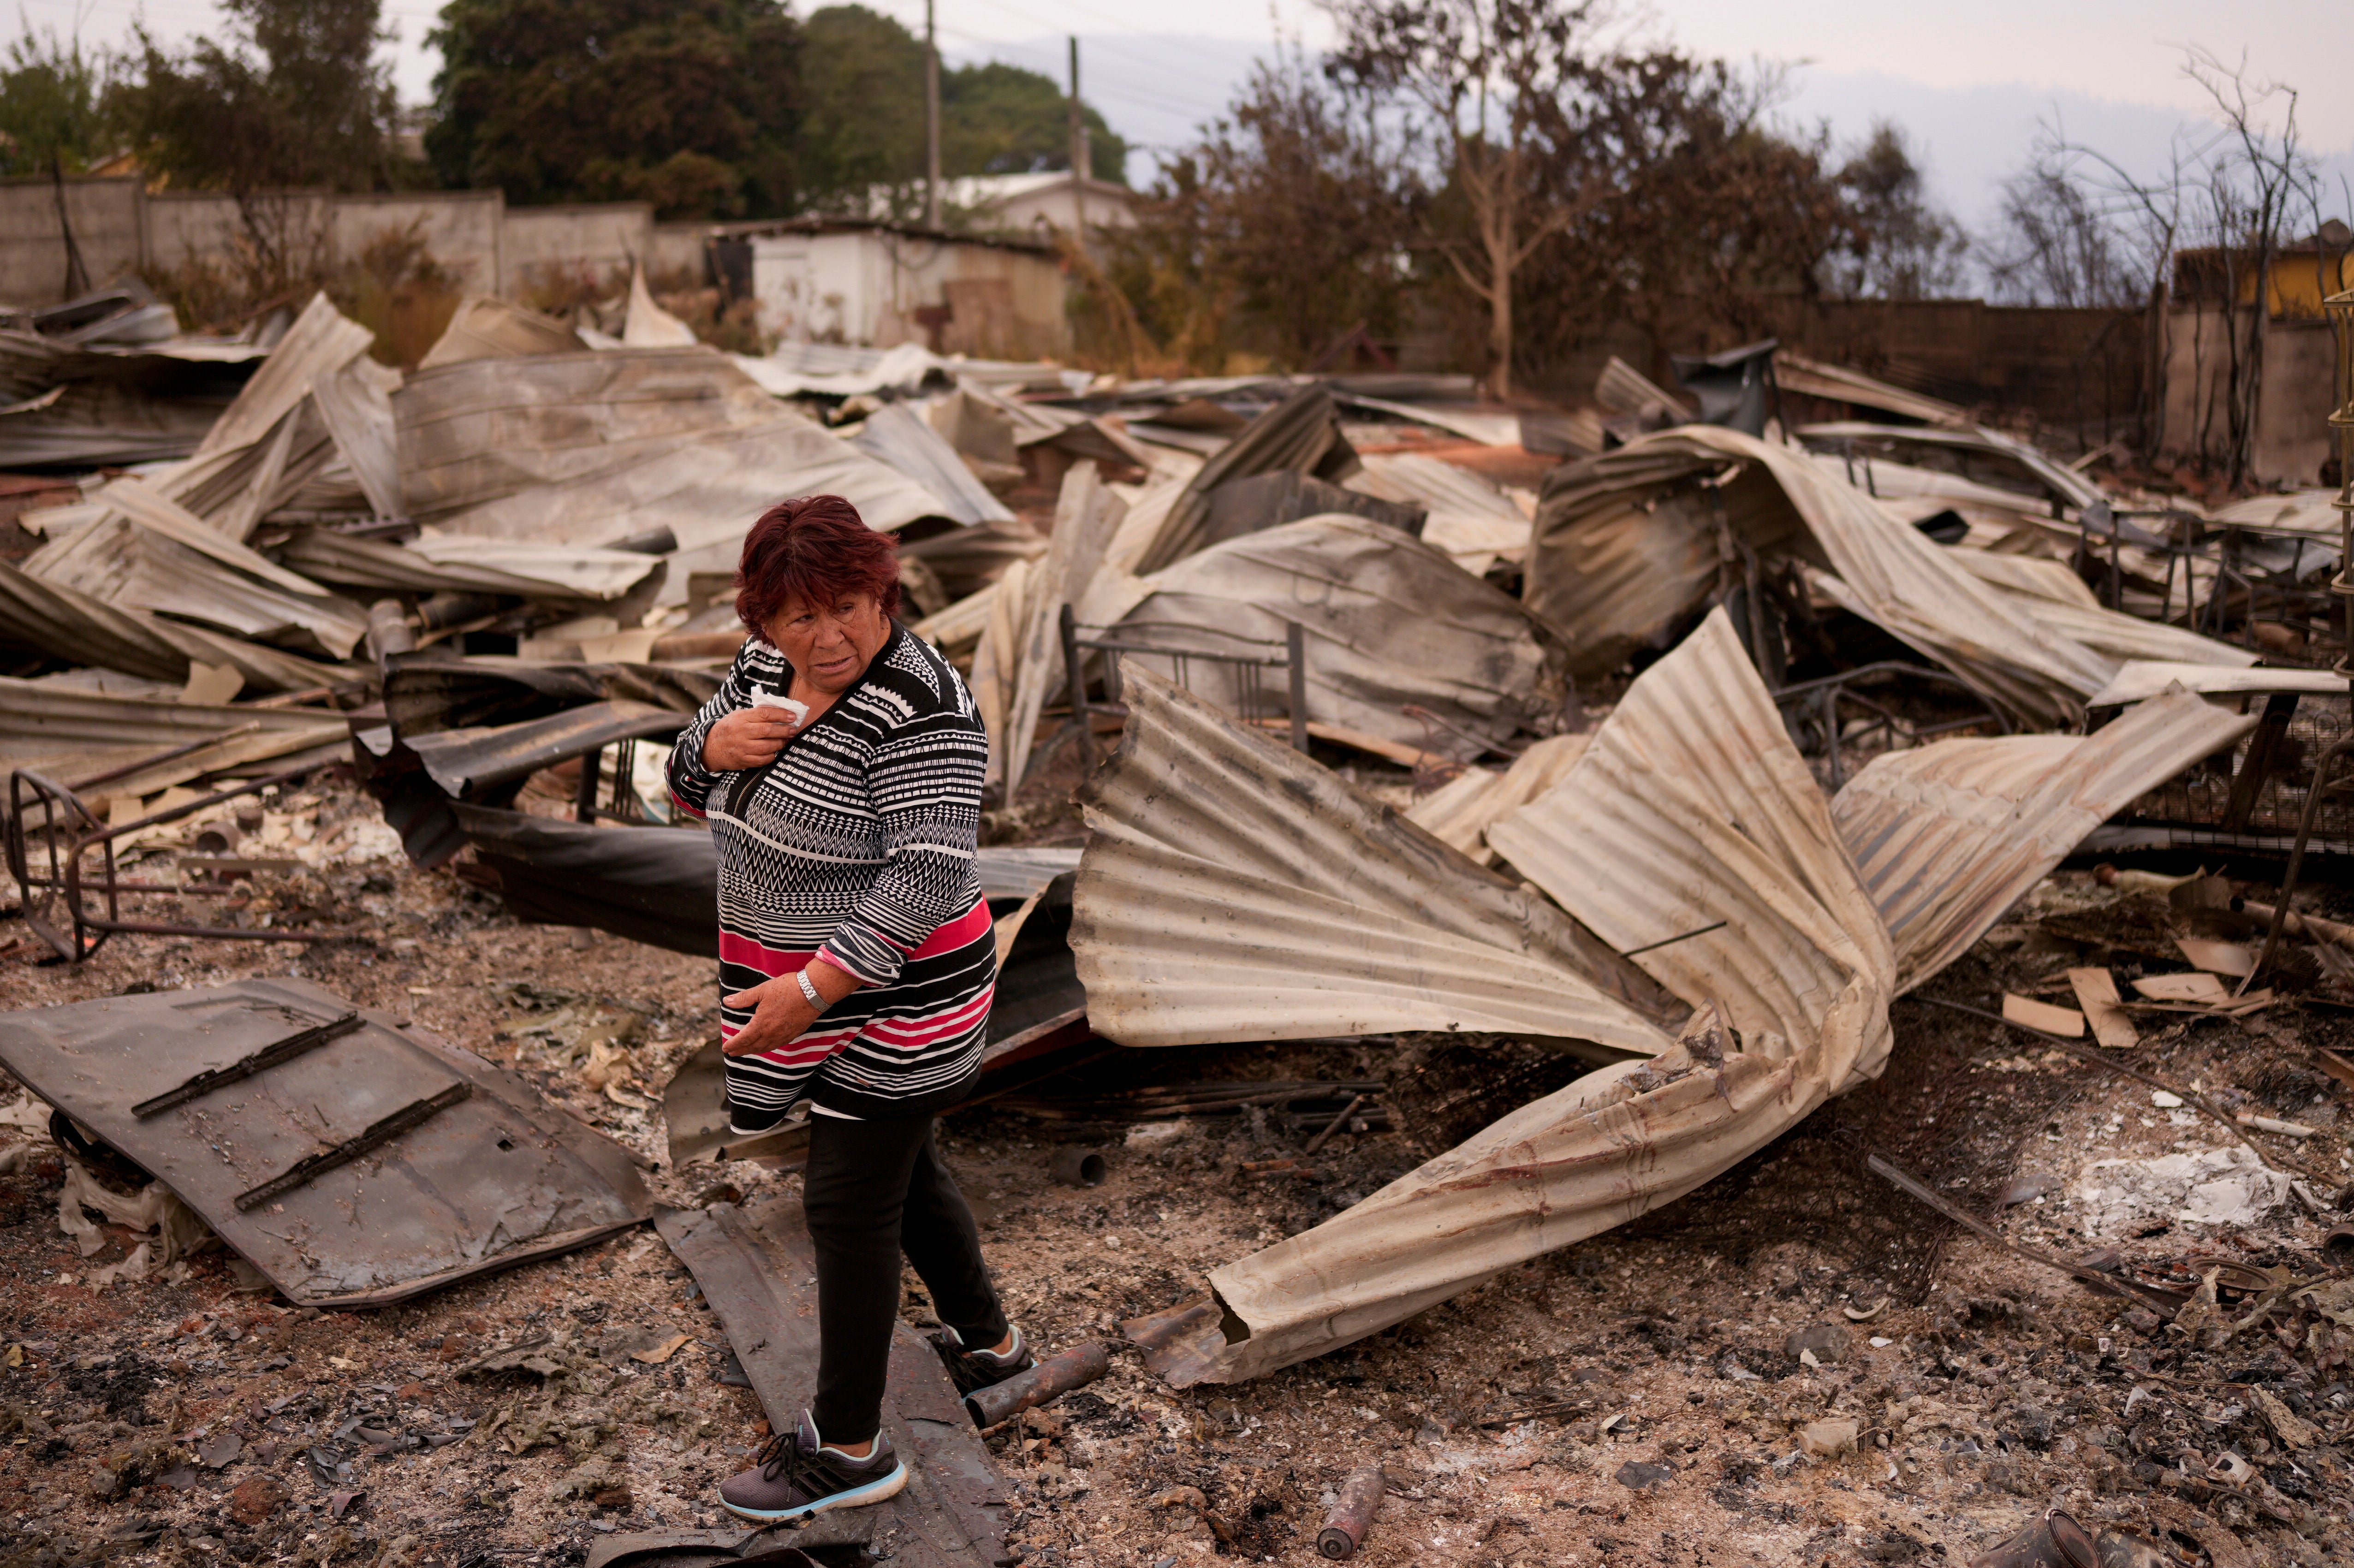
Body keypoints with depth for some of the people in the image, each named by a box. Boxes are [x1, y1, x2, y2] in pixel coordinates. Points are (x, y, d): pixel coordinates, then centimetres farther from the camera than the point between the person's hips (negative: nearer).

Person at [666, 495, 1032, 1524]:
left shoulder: (919, 712, -25)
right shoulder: (766, 666, 0)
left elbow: (929, 877, -30)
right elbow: (689, 788, 8)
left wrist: (814, 988, -33)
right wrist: (719, 744, -15)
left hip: (894, 996, -8)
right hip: (812, 979, 8)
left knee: (848, 1203, 2)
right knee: (902, 1169, 22)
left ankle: (847, 1447, 19)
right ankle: (986, 1340, 43)